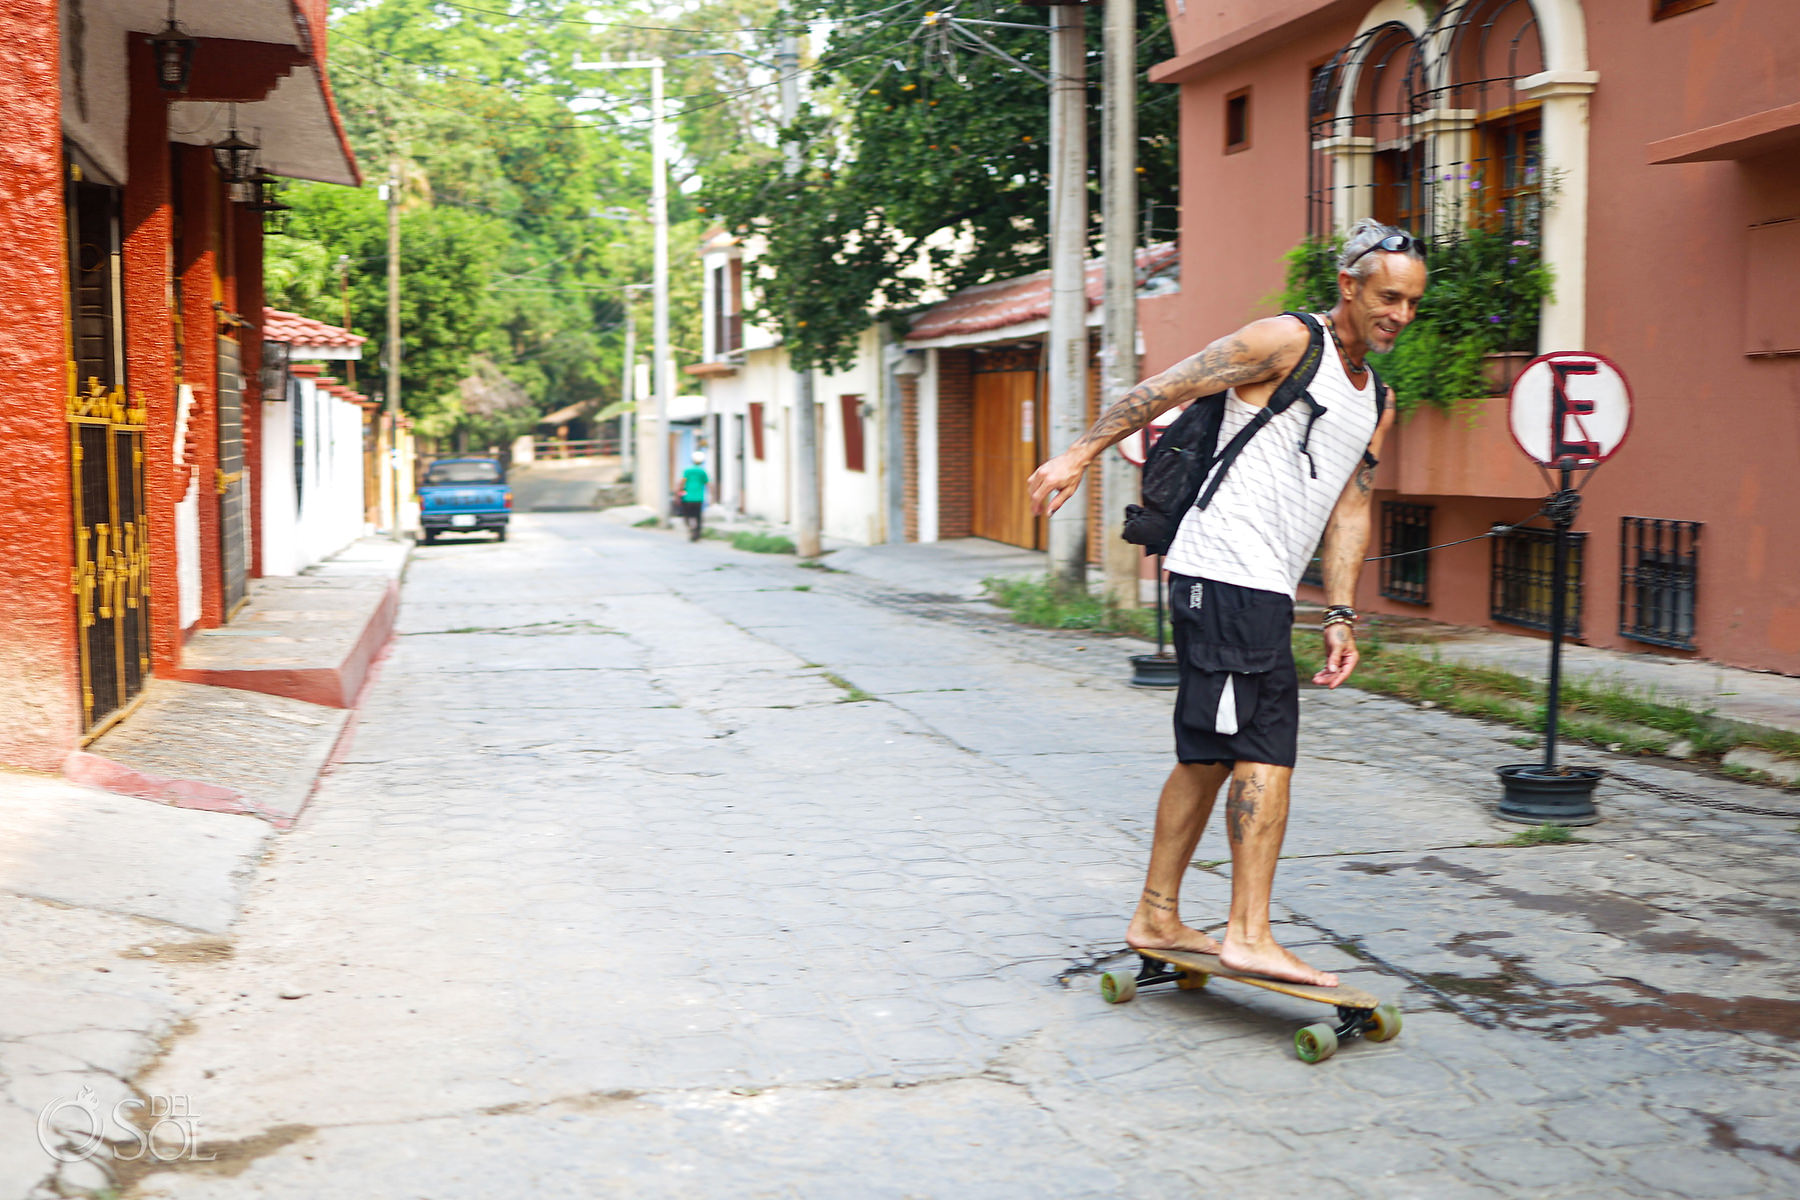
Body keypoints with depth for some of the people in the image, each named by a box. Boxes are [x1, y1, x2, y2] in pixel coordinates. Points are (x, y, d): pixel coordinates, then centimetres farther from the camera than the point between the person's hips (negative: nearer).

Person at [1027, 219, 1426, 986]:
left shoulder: (1377, 403, 20)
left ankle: (1157, 918, 21)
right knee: (1267, 750, -12)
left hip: (1264, 589, 9)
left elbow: (1350, 511, 19)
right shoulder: (1287, 342, -5)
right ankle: (1249, 935, -10)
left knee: (1210, 754, 12)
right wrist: (1081, 454, -11)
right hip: (1226, 571, -9)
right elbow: (1166, 388, -7)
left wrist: (1340, 615, 12)